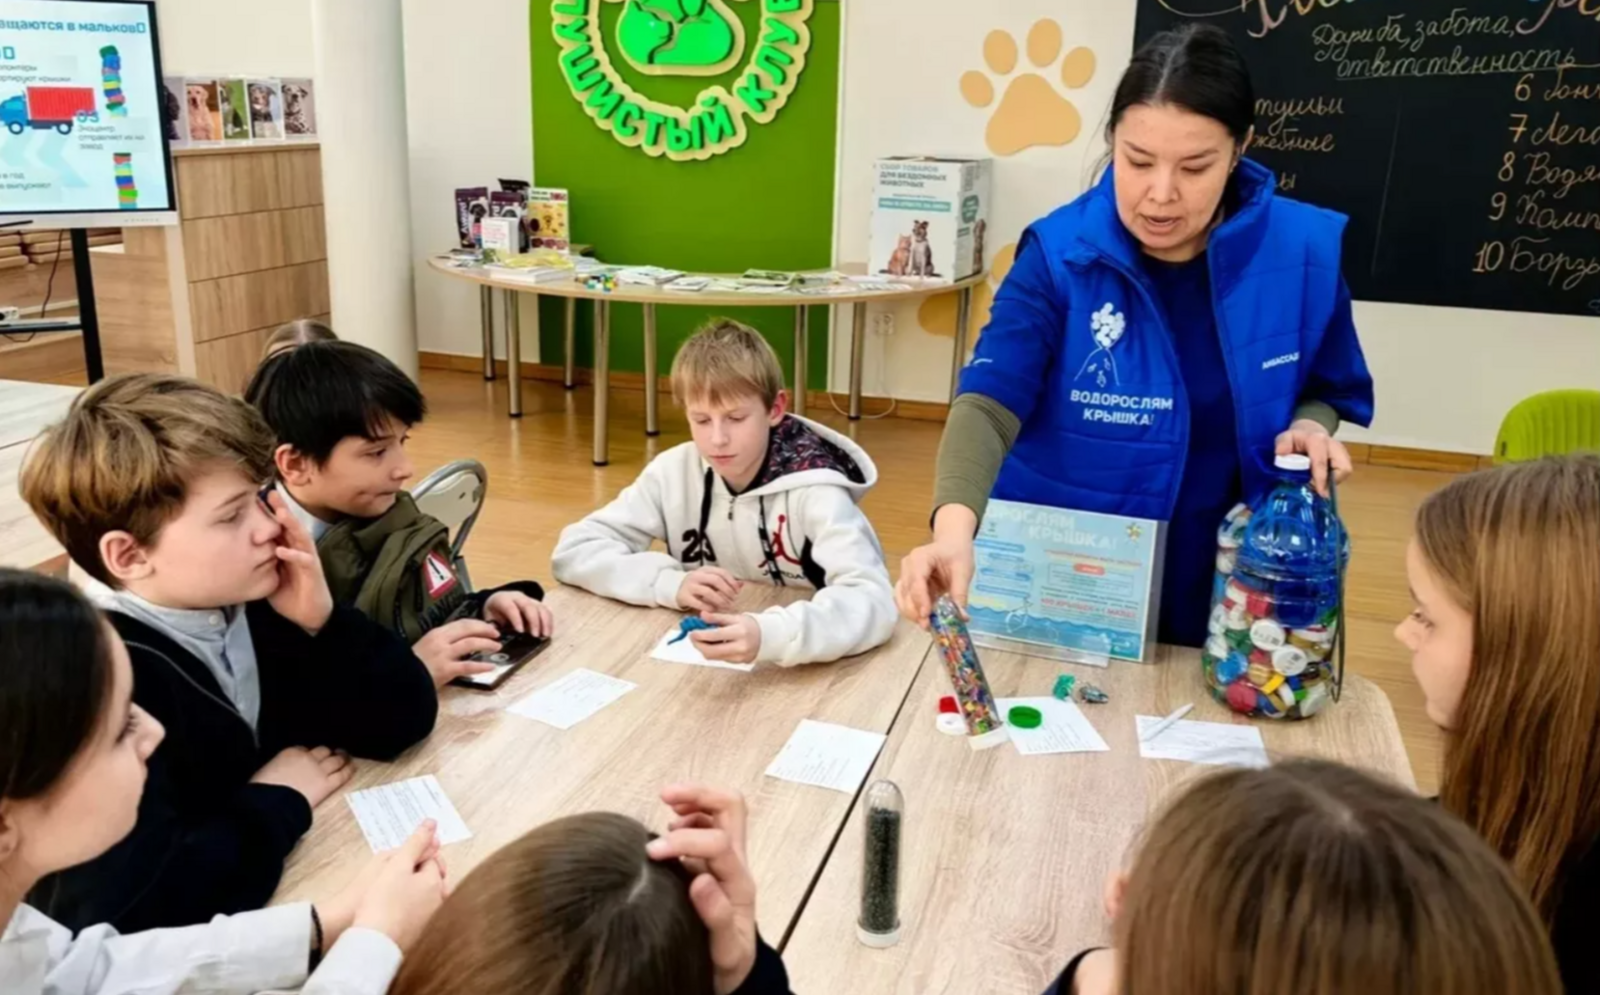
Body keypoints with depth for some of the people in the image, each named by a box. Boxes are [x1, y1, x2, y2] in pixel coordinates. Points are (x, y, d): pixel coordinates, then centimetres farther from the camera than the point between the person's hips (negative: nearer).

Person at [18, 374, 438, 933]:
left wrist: (321, 622, -16)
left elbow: (402, 720, -1)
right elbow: (127, 908, -34)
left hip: (294, 903, 6)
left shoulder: (247, 605, -4)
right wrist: (276, 803, -18)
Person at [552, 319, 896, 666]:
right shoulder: (673, 472, -7)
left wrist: (769, 635, -46)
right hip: (699, 663, 3)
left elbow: (874, 600, -30)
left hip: (798, 667, -3)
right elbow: (574, 552, -6)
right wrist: (673, 584, -21)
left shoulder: (813, 491, -18)